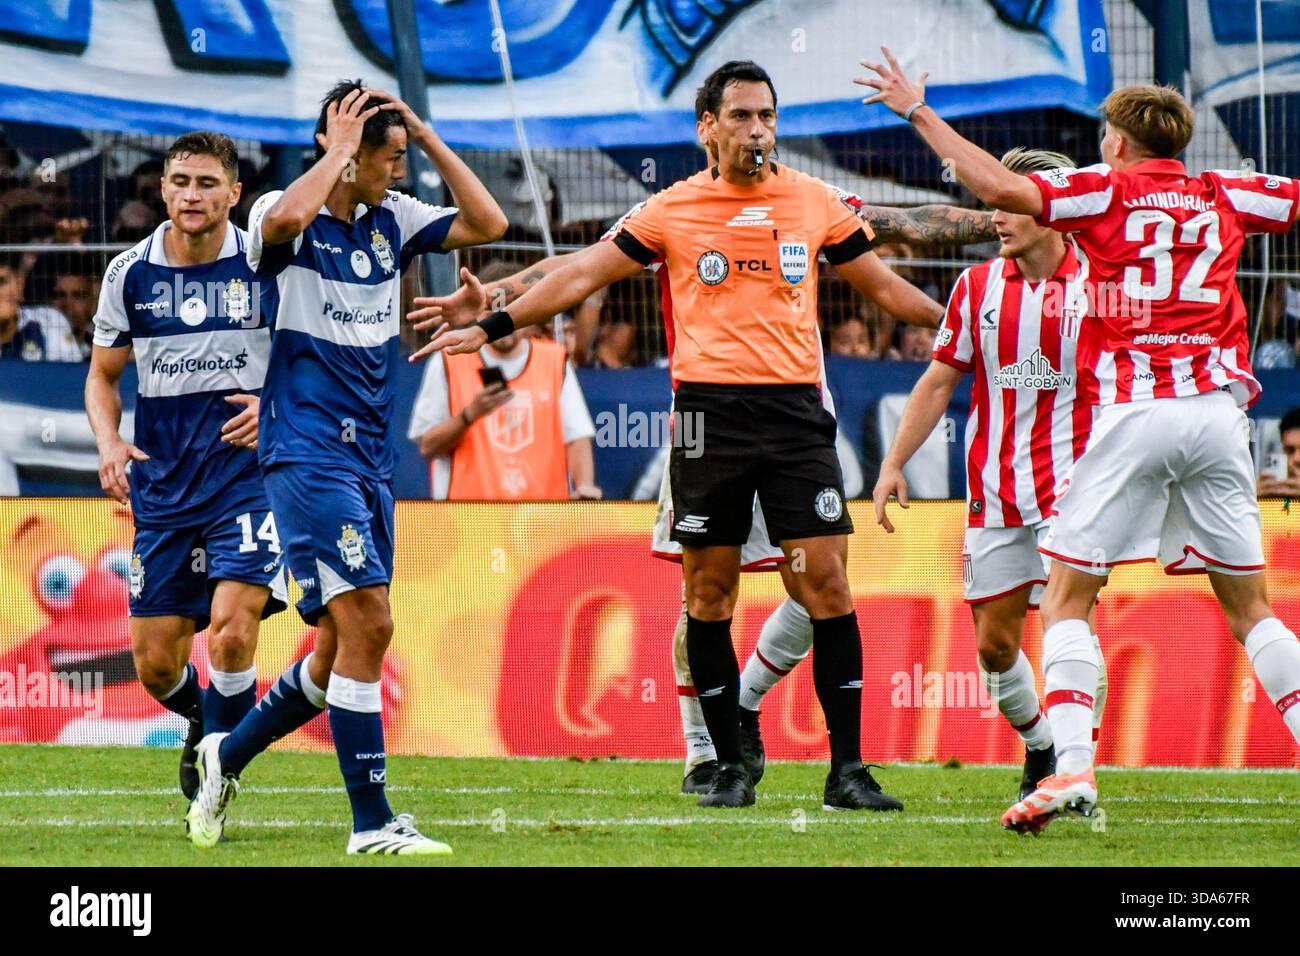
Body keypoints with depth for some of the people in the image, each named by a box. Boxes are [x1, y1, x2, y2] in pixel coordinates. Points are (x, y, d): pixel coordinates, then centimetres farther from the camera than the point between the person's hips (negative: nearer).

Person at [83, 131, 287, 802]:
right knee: (156, 664, 4)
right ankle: (202, 719, 38)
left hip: (249, 474, -3)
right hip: (162, 488, 3)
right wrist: (109, 442, -4)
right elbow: (102, 374, 14)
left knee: (231, 630, -21)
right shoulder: (129, 274, 3)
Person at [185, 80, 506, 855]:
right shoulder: (287, 220, -9)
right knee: (368, 622, -16)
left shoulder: (391, 219, 11)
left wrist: (430, 137, 1)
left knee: (344, 642, 10)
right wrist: (338, 152, -20)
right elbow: (284, 220, -33)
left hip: (371, 460, 8)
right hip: (307, 455, -8)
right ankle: (371, 822, -13)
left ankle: (228, 757, 31)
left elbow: (488, 224, 7)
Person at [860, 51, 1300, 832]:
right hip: (1216, 409, 4)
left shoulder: (1106, 189, 5)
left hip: (1133, 412, -4)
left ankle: (1073, 768, -12)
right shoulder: (1226, 196, 15)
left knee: (1068, 597, 3)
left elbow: (1003, 188, -8)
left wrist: (919, 110, -1)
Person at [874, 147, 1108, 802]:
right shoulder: (977, 286, 6)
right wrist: (894, 464, 7)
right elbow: (939, 382, 13)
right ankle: (1038, 750, 27)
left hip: (1069, 485, -4)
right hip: (994, 495, 4)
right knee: (994, 642, 5)